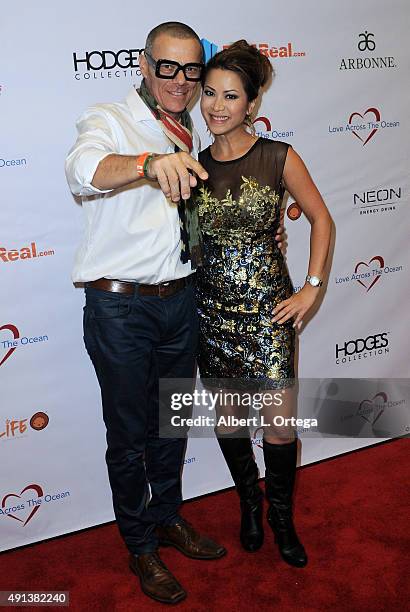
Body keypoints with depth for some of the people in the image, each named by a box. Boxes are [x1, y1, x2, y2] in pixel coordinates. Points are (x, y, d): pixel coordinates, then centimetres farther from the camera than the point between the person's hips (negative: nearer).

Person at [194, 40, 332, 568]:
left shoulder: (279, 158, -7)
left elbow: (320, 220, 2)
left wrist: (311, 289, -3)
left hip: (267, 310, -2)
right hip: (212, 311, 3)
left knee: (278, 428, 3)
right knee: (225, 422, 13)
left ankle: (281, 518, 31)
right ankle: (249, 501, 41)